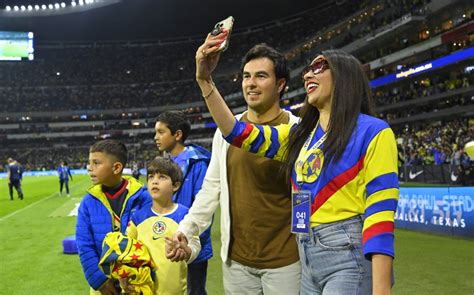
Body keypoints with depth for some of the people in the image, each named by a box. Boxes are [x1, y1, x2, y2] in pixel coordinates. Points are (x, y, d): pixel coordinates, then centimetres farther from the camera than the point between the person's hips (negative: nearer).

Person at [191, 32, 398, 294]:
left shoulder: (372, 132, -7)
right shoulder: (300, 135, 13)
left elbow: (380, 210, -14)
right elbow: (240, 134, 8)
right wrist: (205, 80, 0)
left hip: (350, 257, -6)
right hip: (308, 259, 7)